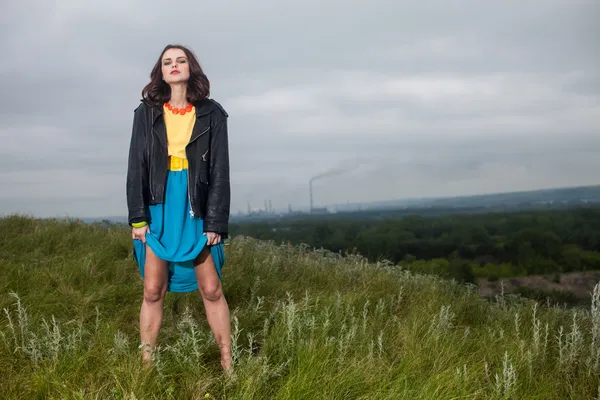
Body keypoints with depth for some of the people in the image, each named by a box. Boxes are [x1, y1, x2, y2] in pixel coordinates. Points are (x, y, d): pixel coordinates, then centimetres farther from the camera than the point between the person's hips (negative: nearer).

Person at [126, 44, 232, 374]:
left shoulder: (211, 114, 1)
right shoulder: (146, 112, 4)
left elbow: (220, 171, -2)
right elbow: (136, 167, 1)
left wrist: (216, 222, -8)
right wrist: (137, 217, -7)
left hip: (195, 210, -1)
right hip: (158, 208, 1)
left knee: (211, 289, 2)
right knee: (153, 291, 2)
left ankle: (228, 366, 10)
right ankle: (146, 366, 11)